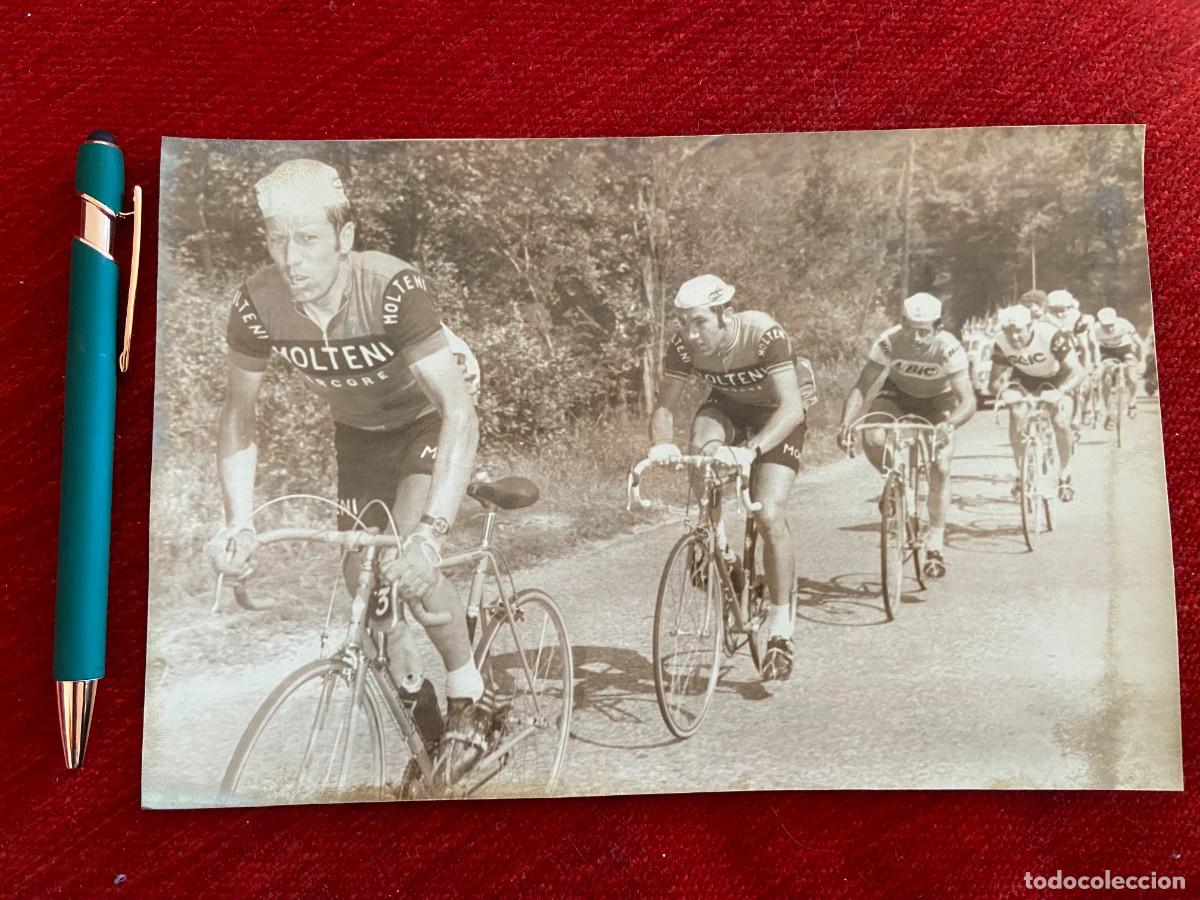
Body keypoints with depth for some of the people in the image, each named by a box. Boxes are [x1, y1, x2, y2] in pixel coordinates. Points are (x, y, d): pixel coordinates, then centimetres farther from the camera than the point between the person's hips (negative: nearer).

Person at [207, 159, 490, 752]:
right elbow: (239, 414, -12)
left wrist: (431, 530, -52)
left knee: (408, 566, -24)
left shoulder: (392, 289, -36)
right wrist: (238, 522, -25)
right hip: (358, 431, 5)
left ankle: (468, 696, 0)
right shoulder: (257, 304, -24)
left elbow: (460, 410, -42)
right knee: (362, 583, 5)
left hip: (427, 420, -4)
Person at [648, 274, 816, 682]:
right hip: (728, 405, 3)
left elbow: (791, 406, -39)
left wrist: (750, 450, -54)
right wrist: (662, 444, -39)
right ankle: (715, 540, -7)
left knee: (770, 516, -18)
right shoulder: (683, 345, -22)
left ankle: (780, 632, -3)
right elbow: (665, 405, -17)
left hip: (777, 413, -3)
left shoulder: (765, 334, -34)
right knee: (703, 446, -34)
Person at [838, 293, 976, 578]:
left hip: (938, 402, -1)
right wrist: (846, 423, -47)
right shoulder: (889, 341, -30)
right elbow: (861, 387, -29)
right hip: (898, 395, 1)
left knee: (940, 467, -17)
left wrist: (948, 425, -56)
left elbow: (968, 401, -35)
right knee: (872, 438, -31)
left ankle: (935, 545, 0)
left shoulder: (949, 348, -31)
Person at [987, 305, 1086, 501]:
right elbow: (996, 380, -22)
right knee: (1017, 415, -26)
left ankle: (1064, 477, 2)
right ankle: (1021, 473, -10)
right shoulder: (1002, 342, -25)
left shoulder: (1051, 334, -35)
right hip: (1025, 378, 2)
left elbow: (1078, 372, -36)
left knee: (1061, 422, -22)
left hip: (1058, 379, -2)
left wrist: (1060, 392, -54)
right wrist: (1003, 391, -46)